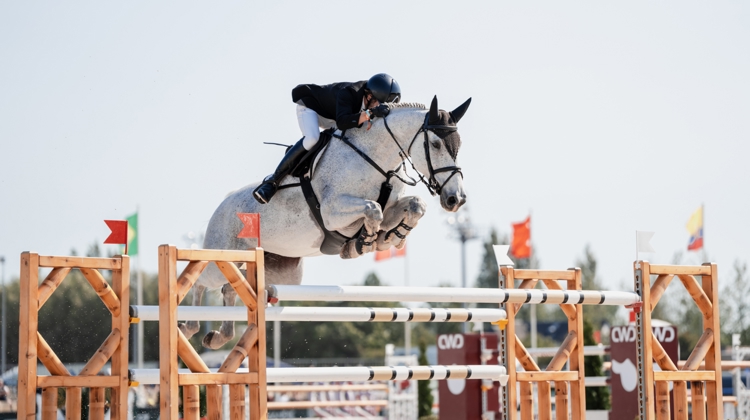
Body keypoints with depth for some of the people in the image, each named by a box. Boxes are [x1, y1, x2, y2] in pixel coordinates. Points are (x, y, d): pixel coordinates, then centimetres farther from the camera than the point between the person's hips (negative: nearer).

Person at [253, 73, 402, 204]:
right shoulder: (348, 93, -39)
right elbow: (342, 122, -53)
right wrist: (370, 114, -61)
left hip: (331, 115, 8)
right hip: (309, 104, -8)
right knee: (312, 139, -32)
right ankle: (273, 180, -27)